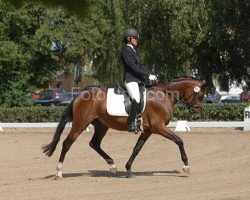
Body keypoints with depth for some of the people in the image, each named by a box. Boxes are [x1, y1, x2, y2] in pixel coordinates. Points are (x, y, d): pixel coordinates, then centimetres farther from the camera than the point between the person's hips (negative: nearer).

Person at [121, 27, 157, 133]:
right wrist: (148, 76, -16)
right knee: (136, 99, -28)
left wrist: (150, 74, 5)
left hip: (138, 80, 11)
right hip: (130, 80, -11)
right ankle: (131, 124, -30)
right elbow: (133, 67, -17)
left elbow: (140, 65, 19)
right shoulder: (126, 51, -10)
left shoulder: (132, 50, 19)